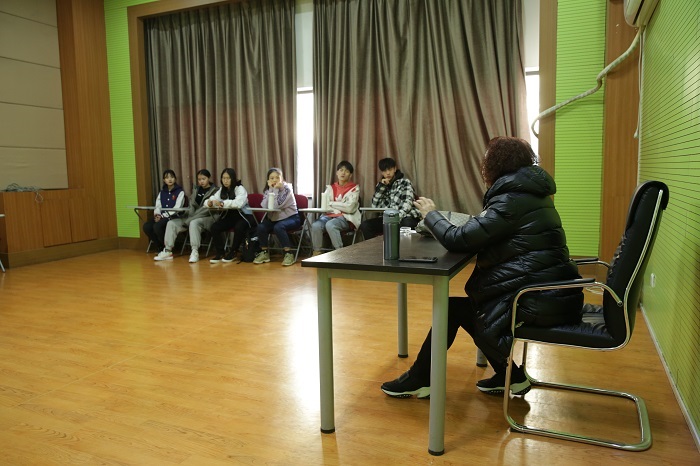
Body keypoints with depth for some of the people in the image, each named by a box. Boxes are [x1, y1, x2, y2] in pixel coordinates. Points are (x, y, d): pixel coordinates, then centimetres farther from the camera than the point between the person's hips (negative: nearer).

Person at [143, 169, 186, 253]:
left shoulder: (180, 192, 0)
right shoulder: (162, 192, 19)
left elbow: (177, 208, -11)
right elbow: (157, 206, 12)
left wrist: (163, 216, -17)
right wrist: (157, 214, -11)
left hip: (173, 217, -6)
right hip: (162, 216, 6)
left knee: (157, 227, -32)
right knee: (146, 226, -20)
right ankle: (160, 247, 0)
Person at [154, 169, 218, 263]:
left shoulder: (214, 191, -3)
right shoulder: (196, 191, 18)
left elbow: (208, 208, -14)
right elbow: (192, 206, 13)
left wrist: (191, 218, -18)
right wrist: (189, 217, -8)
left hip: (207, 218, -7)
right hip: (192, 218, 7)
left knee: (194, 223, -38)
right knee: (171, 223, -9)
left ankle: (195, 252, -39)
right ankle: (168, 251, -13)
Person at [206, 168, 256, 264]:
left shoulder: (240, 189, -13)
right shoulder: (222, 190, 7)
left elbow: (238, 203, -31)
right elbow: (212, 199, 0)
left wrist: (222, 203, -39)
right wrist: (210, 202, -25)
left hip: (243, 216, -5)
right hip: (229, 216, 6)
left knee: (239, 227, -35)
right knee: (214, 227, -18)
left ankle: (233, 252, -13)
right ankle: (220, 253, -4)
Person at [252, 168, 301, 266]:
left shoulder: (287, 188, -13)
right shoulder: (267, 190, 4)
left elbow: (276, 205, -26)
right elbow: (265, 206, -16)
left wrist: (276, 189, -23)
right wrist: (271, 189, -18)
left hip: (291, 218, -5)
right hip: (274, 218, 5)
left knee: (278, 227, -34)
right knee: (261, 227, -20)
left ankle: (289, 254, -26)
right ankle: (264, 253, -3)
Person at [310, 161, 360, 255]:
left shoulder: (354, 188, 2)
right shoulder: (331, 188, 15)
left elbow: (349, 208, -10)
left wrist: (331, 203, -3)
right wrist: (342, 206, -9)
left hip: (346, 218, -4)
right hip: (330, 215, 4)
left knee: (330, 225, -35)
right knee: (315, 225, -27)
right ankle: (316, 253, -20)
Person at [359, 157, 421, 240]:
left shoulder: (405, 182, 4)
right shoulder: (381, 185, 17)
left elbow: (408, 202, -12)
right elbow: (375, 205, 6)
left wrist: (397, 217, -30)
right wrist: (381, 187, -3)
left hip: (406, 217, -4)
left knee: (406, 224, -39)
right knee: (365, 225, -16)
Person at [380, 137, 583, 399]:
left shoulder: (512, 201, -17)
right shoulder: (529, 193, 13)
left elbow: (458, 240, -17)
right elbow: (483, 233, 18)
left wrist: (431, 215, 0)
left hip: (539, 300, -9)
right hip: (548, 291, 9)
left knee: (453, 309, 4)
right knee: (464, 306, 16)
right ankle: (509, 377, 20)